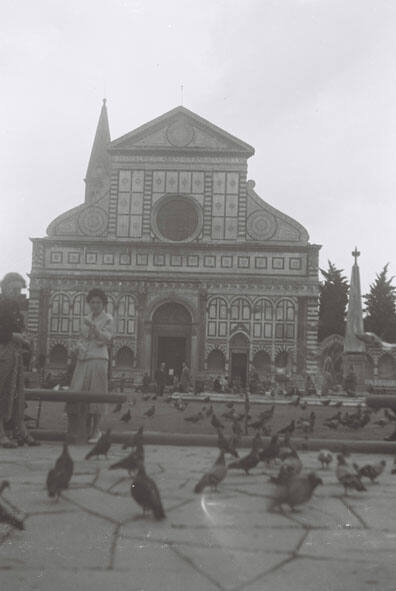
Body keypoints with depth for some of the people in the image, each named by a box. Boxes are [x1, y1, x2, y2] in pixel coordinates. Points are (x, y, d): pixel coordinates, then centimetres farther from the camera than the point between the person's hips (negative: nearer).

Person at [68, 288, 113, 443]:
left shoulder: (108, 319, 1)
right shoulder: (87, 319, 17)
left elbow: (105, 340, -10)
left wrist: (93, 327, -22)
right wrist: (78, 347, 1)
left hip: (98, 360, -5)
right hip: (83, 361, 5)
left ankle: (96, 430, 5)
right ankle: (87, 428, 11)